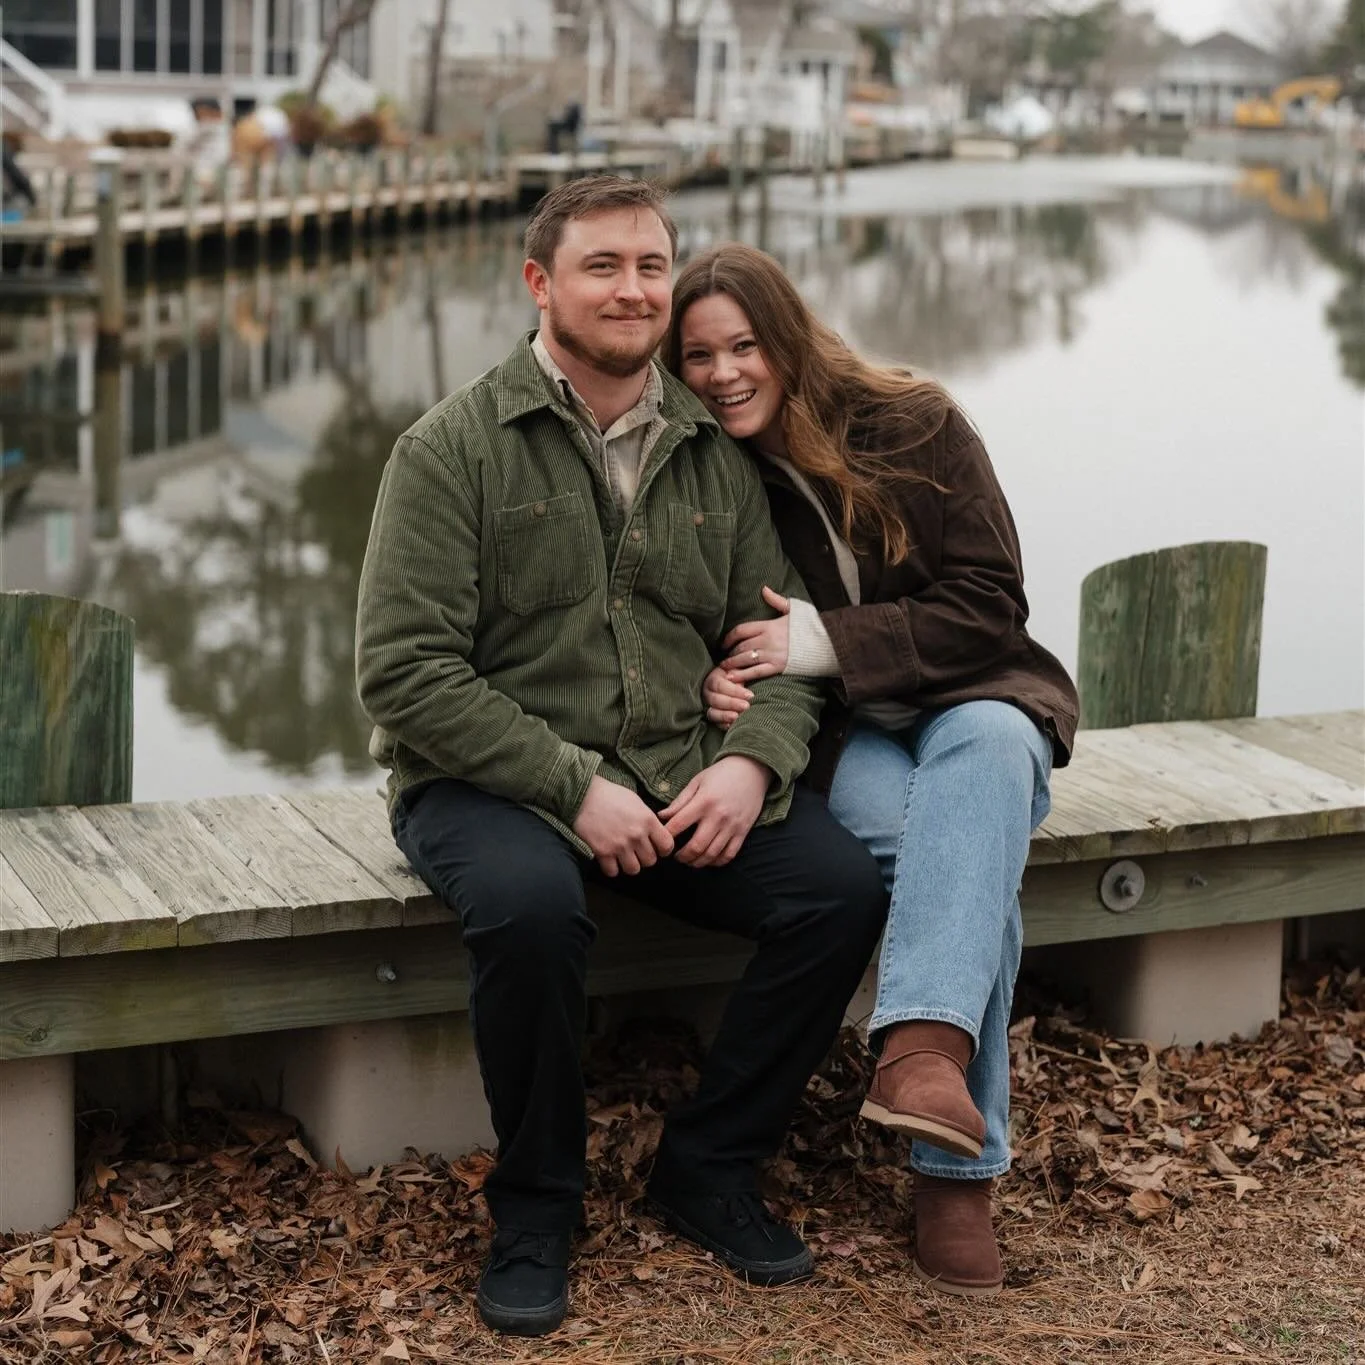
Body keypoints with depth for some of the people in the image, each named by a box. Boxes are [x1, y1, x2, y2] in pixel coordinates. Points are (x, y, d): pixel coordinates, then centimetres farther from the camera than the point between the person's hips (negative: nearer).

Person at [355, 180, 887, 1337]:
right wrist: (574, 785, -20)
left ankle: (710, 1167, 3)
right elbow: (405, 668, -12)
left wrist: (752, 760, -12)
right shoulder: (454, 448, -5)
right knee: (532, 905, -36)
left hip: (683, 779, 5)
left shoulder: (716, 453, 11)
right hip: (488, 779, -4)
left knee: (845, 891, -18)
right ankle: (536, 1203, -10)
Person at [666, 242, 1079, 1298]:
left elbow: (990, 607, -10)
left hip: (973, 701, 0)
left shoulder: (912, 426, -6)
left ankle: (922, 1045, -54)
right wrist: (721, 683, -15)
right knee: (968, 851, -34)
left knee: (984, 747, -39)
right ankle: (958, 1171, -36)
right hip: (838, 737, 0)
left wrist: (823, 643, -20)